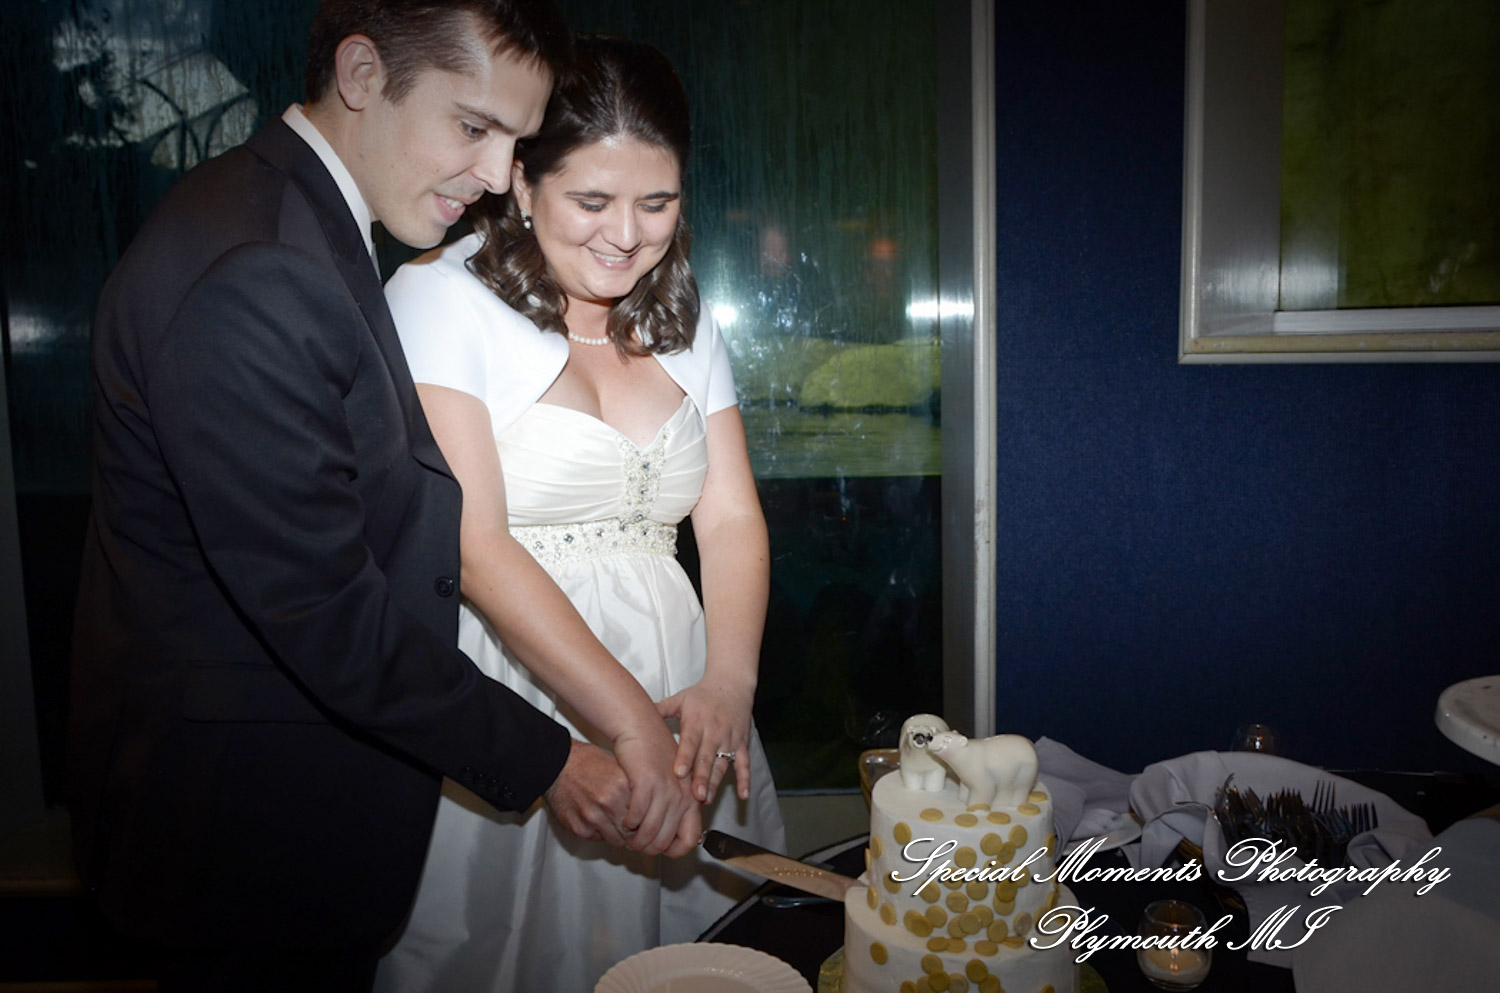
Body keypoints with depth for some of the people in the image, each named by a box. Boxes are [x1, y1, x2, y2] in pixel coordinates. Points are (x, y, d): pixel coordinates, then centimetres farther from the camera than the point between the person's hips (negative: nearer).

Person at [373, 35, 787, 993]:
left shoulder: (682, 314, 10)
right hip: (511, 711, -4)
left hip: (677, 699, 5)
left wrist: (727, 682, -13)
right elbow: (474, 544, -16)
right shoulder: (441, 297, -7)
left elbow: (731, 517, 4)